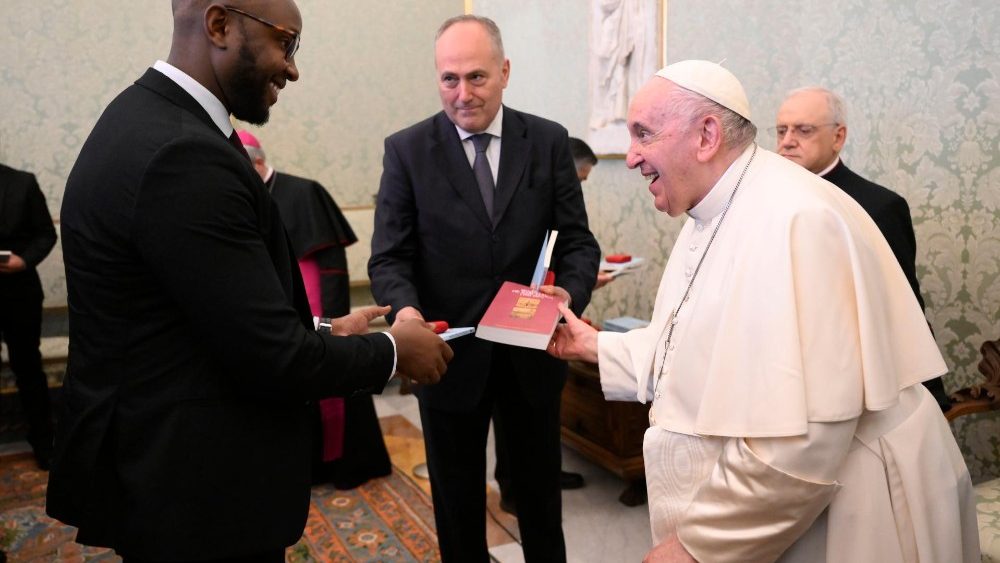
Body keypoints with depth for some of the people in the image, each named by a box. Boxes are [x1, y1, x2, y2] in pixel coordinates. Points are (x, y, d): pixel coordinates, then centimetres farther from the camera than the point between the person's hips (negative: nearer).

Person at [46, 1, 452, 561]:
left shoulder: (148, 120, 5)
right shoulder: (183, 153, -26)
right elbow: (274, 360, -25)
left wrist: (324, 330, 8)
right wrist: (393, 349, -10)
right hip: (193, 485, -9)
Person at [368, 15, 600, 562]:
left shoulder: (548, 141, -2)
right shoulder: (406, 150, -5)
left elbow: (577, 240, -1)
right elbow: (389, 257, -7)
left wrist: (570, 293, -22)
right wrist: (406, 308, -28)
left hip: (531, 351, 1)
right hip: (450, 353, -1)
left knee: (540, 488, 21)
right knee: (457, 499, 18)